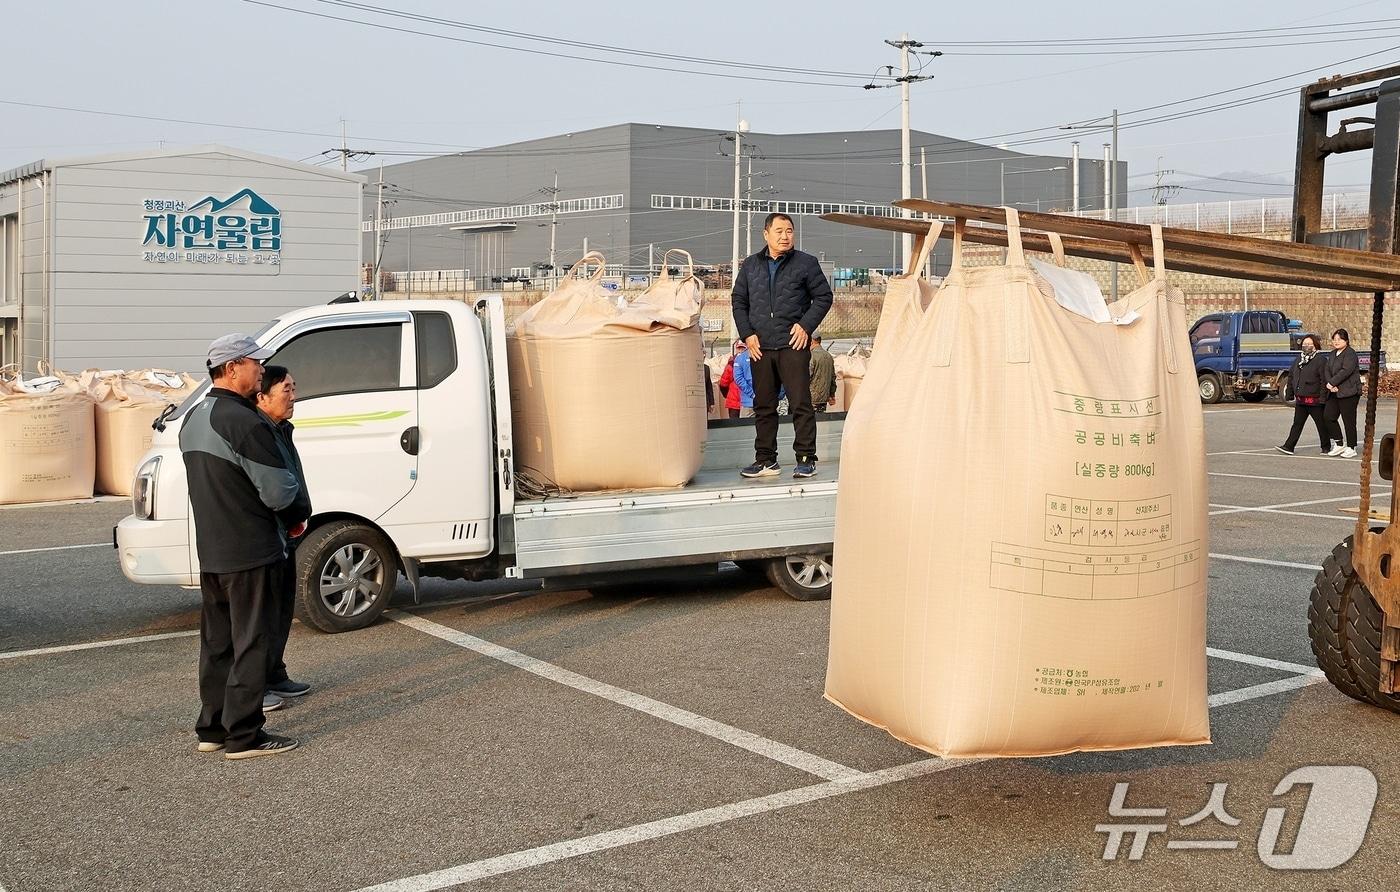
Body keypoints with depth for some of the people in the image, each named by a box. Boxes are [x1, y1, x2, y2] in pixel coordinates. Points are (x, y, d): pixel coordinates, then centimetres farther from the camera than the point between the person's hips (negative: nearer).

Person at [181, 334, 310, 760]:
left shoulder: (193, 419, 12)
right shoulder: (246, 422, -19)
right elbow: (280, 489, -20)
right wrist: (299, 515, 1)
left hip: (210, 554, 9)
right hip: (250, 553, -9)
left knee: (216, 642, 16)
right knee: (250, 644, -1)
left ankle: (212, 728, 23)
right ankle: (243, 735, 3)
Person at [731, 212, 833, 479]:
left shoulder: (806, 263, 4)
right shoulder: (750, 266, 13)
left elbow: (824, 297, 5)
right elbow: (739, 302, 16)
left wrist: (806, 325, -7)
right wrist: (747, 334, 3)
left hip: (793, 346, -3)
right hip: (760, 347, 4)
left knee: (800, 404, -5)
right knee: (763, 406, 8)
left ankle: (806, 459, 2)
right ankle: (765, 460, 15)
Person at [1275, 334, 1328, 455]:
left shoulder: (1320, 360, -9)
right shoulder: (1299, 359, 13)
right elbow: (1291, 376, 21)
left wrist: (1323, 397, -18)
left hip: (1314, 400, -6)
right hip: (1300, 399, 6)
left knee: (1321, 424, 6)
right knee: (1297, 423, 5)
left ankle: (1326, 448, 17)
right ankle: (1289, 446, 2)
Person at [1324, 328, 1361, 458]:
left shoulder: (1350, 354, -9)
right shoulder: (1332, 354, 17)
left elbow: (1345, 371, -20)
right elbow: (1327, 370, 9)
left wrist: (1332, 383, -16)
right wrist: (1330, 384, -9)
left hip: (1348, 392, -8)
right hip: (1335, 392, 8)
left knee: (1349, 421, -3)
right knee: (1328, 416, 3)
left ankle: (1351, 448, 5)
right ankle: (1339, 444, 14)